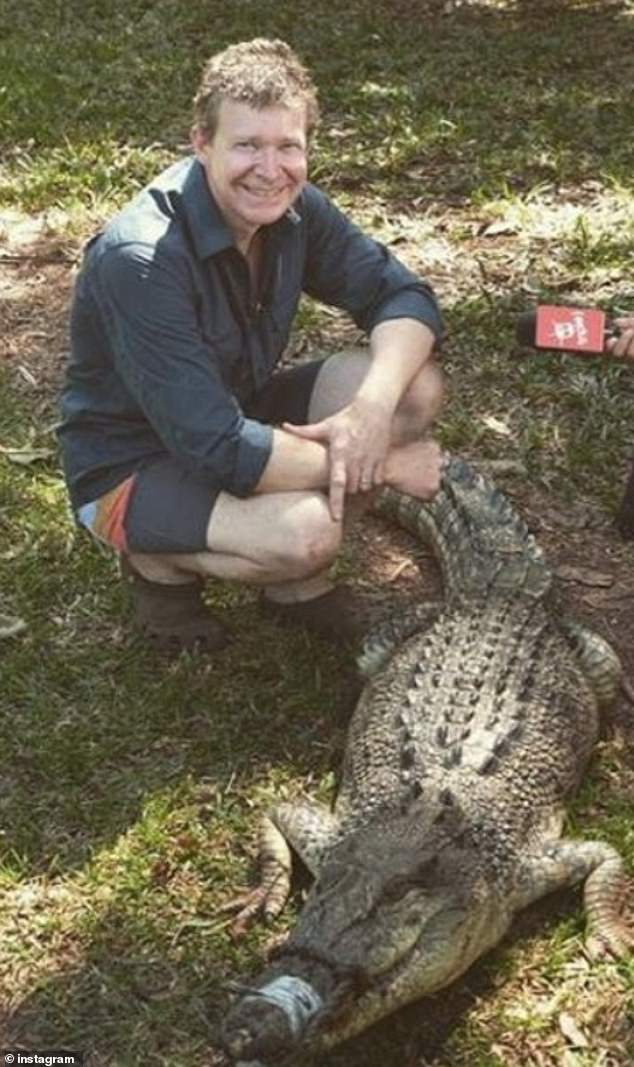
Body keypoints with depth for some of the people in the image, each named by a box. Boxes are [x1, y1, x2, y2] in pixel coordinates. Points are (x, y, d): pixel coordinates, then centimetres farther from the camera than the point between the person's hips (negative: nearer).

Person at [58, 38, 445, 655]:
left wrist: (373, 408, -27)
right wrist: (384, 464, -26)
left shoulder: (292, 210, -9)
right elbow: (218, 450, -33)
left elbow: (405, 297, -5)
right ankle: (160, 564, -1)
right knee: (304, 532, -34)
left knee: (416, 385, -11)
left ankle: (297, 586, 3)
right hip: (132, 467, -7)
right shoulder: (140, 260, -31)